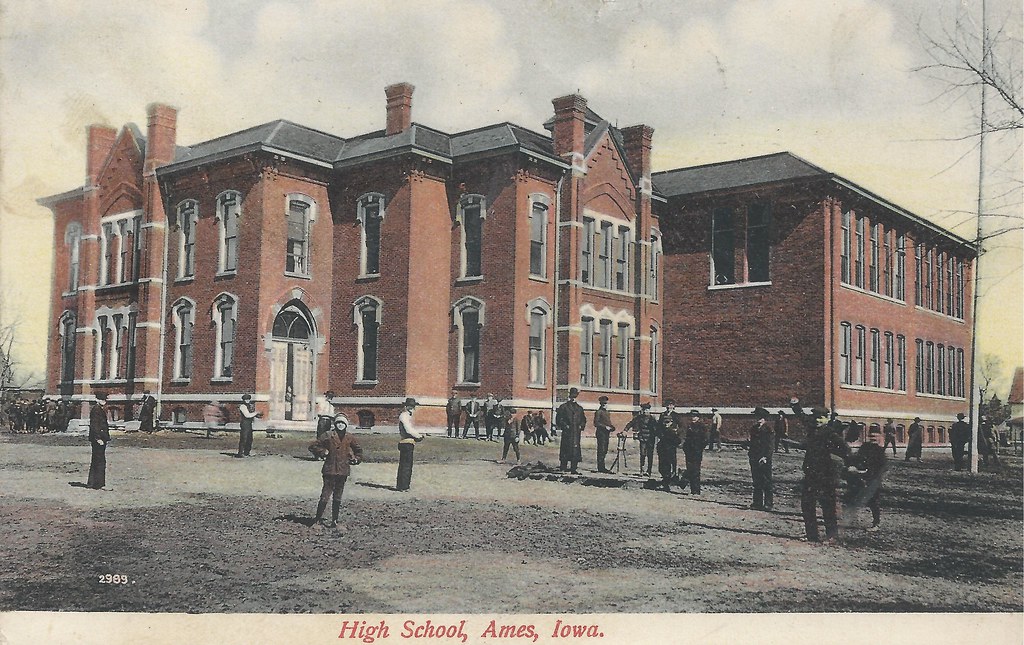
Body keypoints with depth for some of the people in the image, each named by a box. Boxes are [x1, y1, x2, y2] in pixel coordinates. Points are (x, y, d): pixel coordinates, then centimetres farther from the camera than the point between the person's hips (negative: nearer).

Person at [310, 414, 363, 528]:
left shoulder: (349, 438, 8)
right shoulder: (328, 436, -1)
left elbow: (358, 451, 23)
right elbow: (313, 445, 4)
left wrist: (356, 459, 9)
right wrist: (324, 452, -3)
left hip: (343, 471, 3)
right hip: (330, 470, -3)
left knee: (337, 498, 9)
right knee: (325, 496, -7)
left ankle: (334, 520, 17)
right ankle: (318, 518, 4)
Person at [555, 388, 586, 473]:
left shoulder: (579, 408, 18)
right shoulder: (563, 407, 4)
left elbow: (583, 419, 24)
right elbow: (559, 419, 0)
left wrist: (581, 426, 6)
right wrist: (565, 426, -11)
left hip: (577, 432, 4)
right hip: (567, 432, -4)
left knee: (576, 450, -1)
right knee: (566, 449, -4)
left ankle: (574, 468, 1)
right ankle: (563, 466, 6)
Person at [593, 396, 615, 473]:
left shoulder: (607, 412, 18)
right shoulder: (599, 412, -8)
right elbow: (596, 423, -14)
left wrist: (611, 427, 9)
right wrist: (605, 427, -18)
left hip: (606, 433, 9)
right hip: (601, 432, -9)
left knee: (605, 451, 9)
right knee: (601, 450, -9)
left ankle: (602, 467, 14)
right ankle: (600, 468, -8)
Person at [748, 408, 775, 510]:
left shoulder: (769, 430, -8)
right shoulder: (754, 429, 14)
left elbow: (771, 446, -11)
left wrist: (765, 457, -19)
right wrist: (749, 453, 10)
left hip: (764, 460, -7)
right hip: (754, 459, 7)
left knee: (766, 482, -3)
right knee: (756, 482, 11)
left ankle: (768, 503, 2)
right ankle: (757, 502, 17)